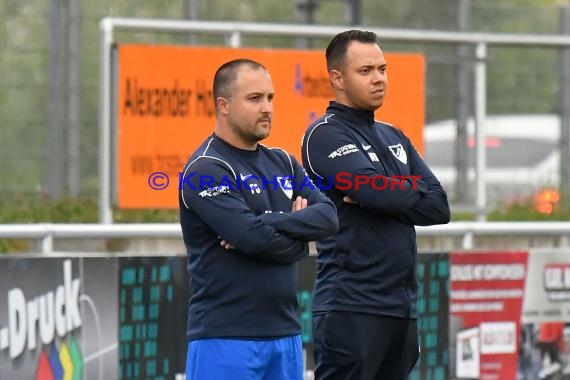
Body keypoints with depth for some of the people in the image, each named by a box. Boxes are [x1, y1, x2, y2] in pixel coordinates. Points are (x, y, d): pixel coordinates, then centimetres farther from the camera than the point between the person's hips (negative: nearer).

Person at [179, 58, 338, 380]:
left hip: (285, 332, 7)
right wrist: (298, 238, -2)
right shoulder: (207, 170, -9)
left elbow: (328, 217, 1)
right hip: (225, 338, -7)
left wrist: (271, 222, -13)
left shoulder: (283, 163, 15)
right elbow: (253, 238, -19)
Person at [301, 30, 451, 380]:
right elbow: (375, 189, -19)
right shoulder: (327, 135, -4)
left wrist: (383, 198, -8)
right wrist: (413, 192, 1)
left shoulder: (394, 138, 19)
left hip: (402, 306, 7)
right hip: (351, 307, -7)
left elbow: (440, 207, 8)